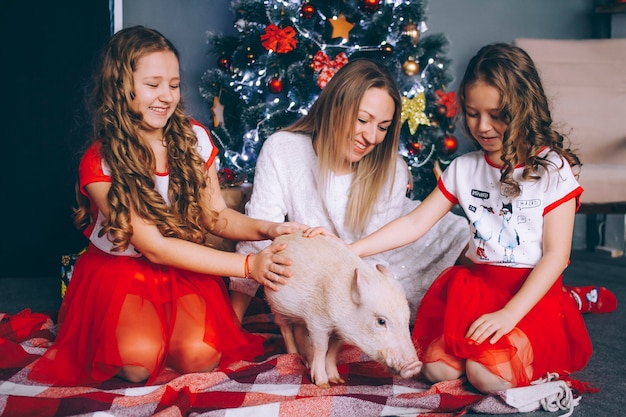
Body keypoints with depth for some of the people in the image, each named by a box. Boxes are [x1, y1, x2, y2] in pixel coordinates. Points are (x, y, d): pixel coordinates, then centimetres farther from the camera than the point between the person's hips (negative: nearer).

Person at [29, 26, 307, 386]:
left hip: (187, 269, 2)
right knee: (139, 360, -29)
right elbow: (154, 247, -22)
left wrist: (267, 229, -23)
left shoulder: (194, 138, -4)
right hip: (121, 271, -2)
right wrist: (247, 265, -29)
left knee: (200, 354, -26)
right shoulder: (100, 164, -17)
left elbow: (216, 215, 0)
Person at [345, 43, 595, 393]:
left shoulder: (552, 169, -7)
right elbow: (415, 223, 3)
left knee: (489, 374, -25)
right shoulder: (464, 169, 5)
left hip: (533, 293, -3)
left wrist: (509, 314, -20)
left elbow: (556, 254, -10)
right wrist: (349, 250, -7)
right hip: (476, 287, 4)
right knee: (438, 367, -18)